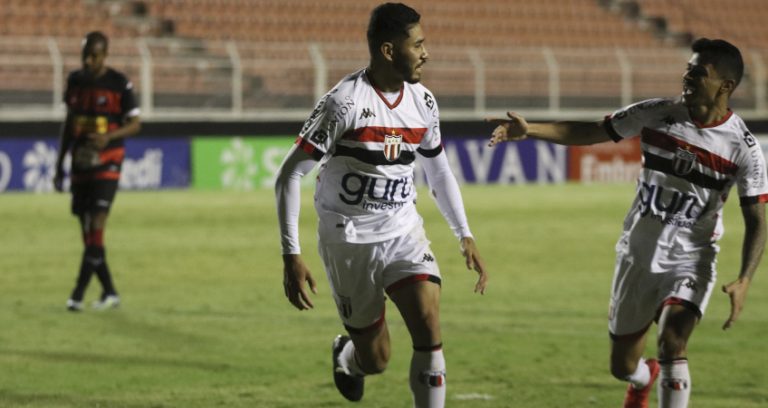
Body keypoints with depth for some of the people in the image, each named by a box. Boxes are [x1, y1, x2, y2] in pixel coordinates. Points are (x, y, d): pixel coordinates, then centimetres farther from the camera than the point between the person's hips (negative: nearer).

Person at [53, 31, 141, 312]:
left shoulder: (119, 84, -7)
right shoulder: (75, 81, 8)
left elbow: (135, 124, -4)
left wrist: (109, 136, -22)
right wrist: (59, 164, 15)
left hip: (107, 164, -6)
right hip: (80, 163, 6)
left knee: (96, 226, -15)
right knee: (87, 231, 6)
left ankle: (78, 294, -15)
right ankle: (109, 292, 16)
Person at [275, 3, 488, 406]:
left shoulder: (423, 102, 0)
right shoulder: (344, 102, -18)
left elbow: (439, 172, 17)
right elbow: (289, 176, -15)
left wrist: (465, 237, 11)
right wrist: (291, 256, -20)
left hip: (404, 235, 4)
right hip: (350, 241, -4)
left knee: (430, 330, -18)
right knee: (376, 360, 6)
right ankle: (345, 353, 43)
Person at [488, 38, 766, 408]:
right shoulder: (657, 114, -8)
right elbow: (589, 132, 0)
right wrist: (528, 130, -13)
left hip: (690, 259, -3)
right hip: (637, 254, 3)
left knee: (671, 343, -29)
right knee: (622, 366, 12)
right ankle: (644, 378, 49)